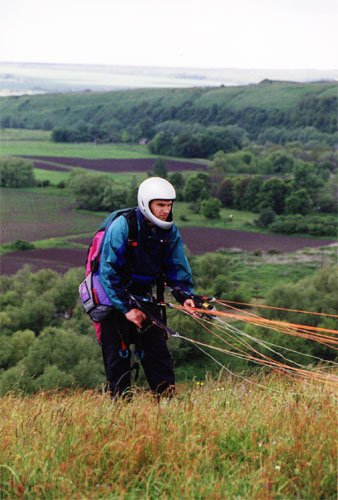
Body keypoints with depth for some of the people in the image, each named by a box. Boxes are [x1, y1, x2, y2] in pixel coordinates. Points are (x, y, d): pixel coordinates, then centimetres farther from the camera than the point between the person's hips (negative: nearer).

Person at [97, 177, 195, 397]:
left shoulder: (170, 231, -4)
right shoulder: (121, 227, -21)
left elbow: (177, 268, 5)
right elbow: (109, 272, -20)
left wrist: (185, 296, -13)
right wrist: (126, 308, -22)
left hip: (144, 295, 5)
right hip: (114, 296, -5)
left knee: (157, 350, -1)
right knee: (118, 354, -4)